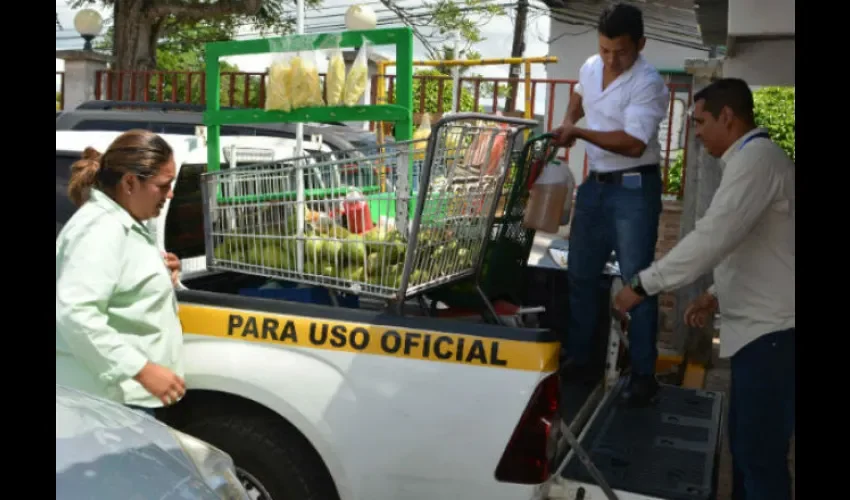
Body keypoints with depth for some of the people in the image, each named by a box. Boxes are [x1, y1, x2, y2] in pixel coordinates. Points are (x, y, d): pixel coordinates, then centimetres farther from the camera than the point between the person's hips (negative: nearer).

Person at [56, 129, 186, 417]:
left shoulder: (124, 223, 14)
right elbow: (74, 313, -28)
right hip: (108, 395, -10)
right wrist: (143, 370, -28)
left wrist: (161, 279, 7)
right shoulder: (102, 229, -18)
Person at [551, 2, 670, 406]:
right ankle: (577, 358, 25)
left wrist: (578, 132, -23)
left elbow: (633, 144, -27)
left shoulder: (648, 83, -18)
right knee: (579, 275, 12)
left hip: (635, 188, -7)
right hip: (595, 184, 7)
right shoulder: (590, 67, 4)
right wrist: (568, 122, 10)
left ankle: (643, 374, 7)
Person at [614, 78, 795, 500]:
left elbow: (712, 237, -25)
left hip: (771, 329, -10)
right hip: (761, 325, 10)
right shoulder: (753, 159, 18)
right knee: (745, 442, 17)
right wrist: (717, 295, 18)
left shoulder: (756, 158, -16)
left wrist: (642, 286, -20)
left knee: (760, 454, -4)